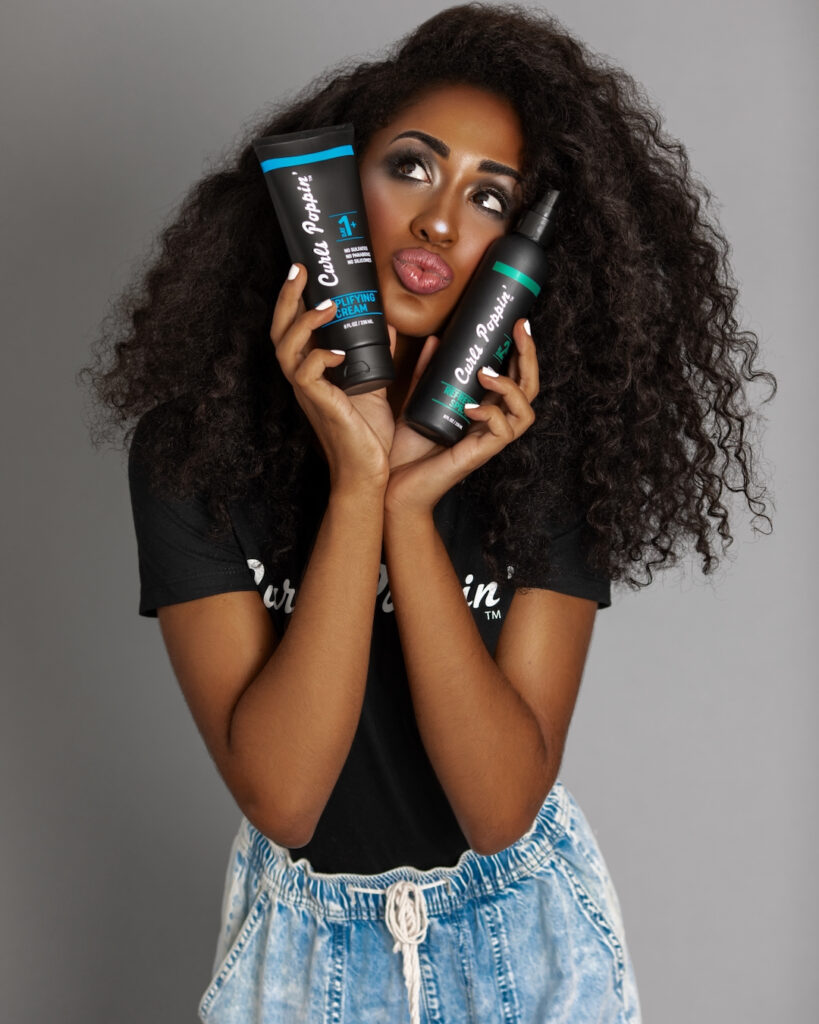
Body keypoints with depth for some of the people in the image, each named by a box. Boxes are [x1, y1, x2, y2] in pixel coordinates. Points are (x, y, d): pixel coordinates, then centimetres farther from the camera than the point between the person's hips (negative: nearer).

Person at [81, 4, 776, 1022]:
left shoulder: (547, 443, -15)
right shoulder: (191, 447, -17)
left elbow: (500, 809, -21)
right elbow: (280, 798, -23)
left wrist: (413, 507, -29)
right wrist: (355, 482, -30)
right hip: (308, 930, 0)